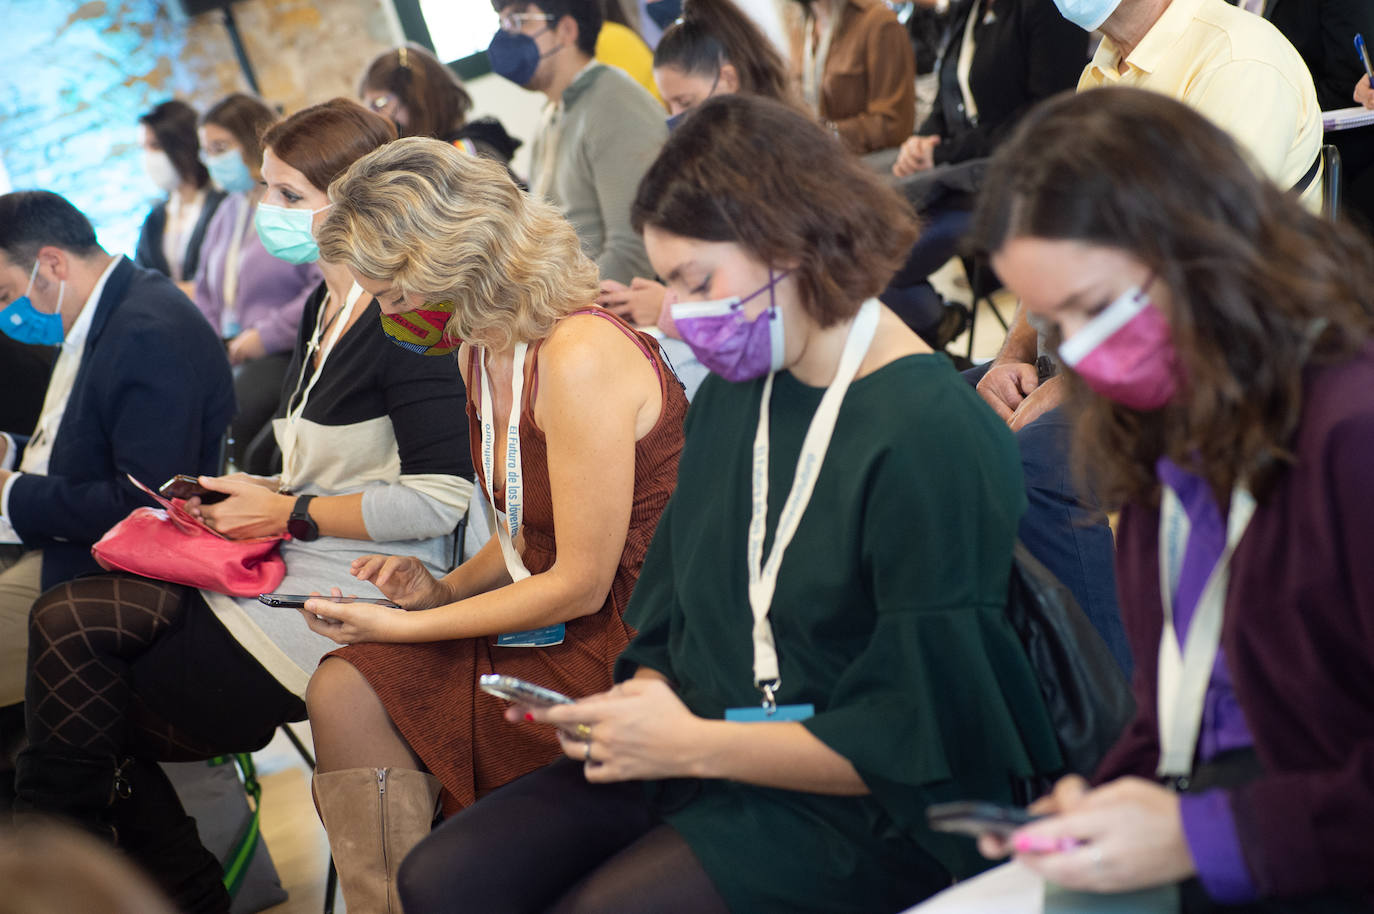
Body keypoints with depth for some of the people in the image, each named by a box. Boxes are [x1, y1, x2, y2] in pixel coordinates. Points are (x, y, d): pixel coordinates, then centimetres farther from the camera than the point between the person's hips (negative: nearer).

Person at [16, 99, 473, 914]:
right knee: (68, 625, -8)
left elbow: (440, 498, -19)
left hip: (354, 602, -9)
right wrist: (260, 498, 4)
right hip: (295, 574, 9)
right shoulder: (327, 309, 15)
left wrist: (291, 513, -14)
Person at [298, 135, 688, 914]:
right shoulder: (482, 353, 9)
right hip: (552, 630, 9)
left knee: (360, 696, -13)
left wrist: (407, 627, -13)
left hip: (623, 649, -9)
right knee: (344, 690, -8)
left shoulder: (580, 358, -21)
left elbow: (580, 584, -18)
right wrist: (444, 588, -1)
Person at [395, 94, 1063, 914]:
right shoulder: (733, 393, 11)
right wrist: (643, 703, -5)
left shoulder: (932, 437, -17)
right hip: (706, 758, 8)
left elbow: (912, 740, -17)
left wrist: (693, 745, -17)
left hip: (857, 817, -8)